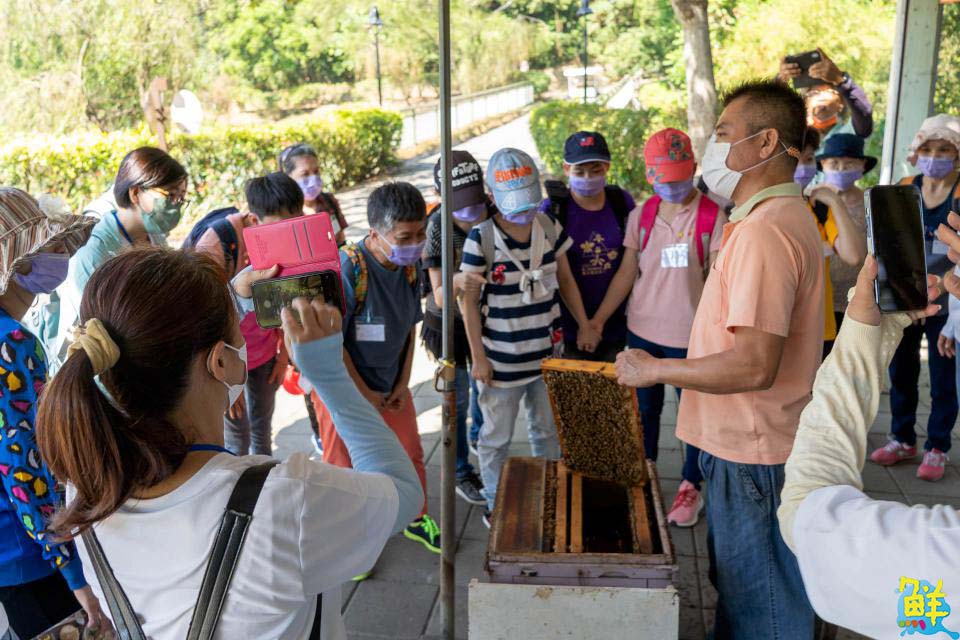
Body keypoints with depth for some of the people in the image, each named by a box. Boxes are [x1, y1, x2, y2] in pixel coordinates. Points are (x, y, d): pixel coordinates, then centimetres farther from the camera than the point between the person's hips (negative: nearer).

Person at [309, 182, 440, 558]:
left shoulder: (410, 267, -6)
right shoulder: (348, 268, -28)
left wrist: (403, 383, 2)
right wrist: (364, 394, -15)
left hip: (391, 388, 6)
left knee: (411, 456, 18)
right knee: (343, 467, 10)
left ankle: (417, 520, 42)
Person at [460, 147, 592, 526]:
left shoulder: (549, 228, -1)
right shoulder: (481, 238, -15)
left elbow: (566, 280, 10)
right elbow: (468, 301, -10)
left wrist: (584, 325, 8)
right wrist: (478, 357, -10)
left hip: (547, 351, 4)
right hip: (502, 359, -4)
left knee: (548, 430, 19)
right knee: (496, 437, 11)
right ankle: (495, 504, 30)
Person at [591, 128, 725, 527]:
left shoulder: (712, 217, -10)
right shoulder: (641, 216, 3)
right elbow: (627, 273, 5)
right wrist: (596, 320, 2)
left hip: (689, 334, -4)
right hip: (642, 330, 4)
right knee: (645, 409, 16)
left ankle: (691, 488, 28)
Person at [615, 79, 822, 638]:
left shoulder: (765, 230, -23)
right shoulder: (788, 216, 11)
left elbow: (754, 366, -30)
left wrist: (653, 370, -19)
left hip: (752, 454, -10)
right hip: (751, 444, 10)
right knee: (739, 587, 26)